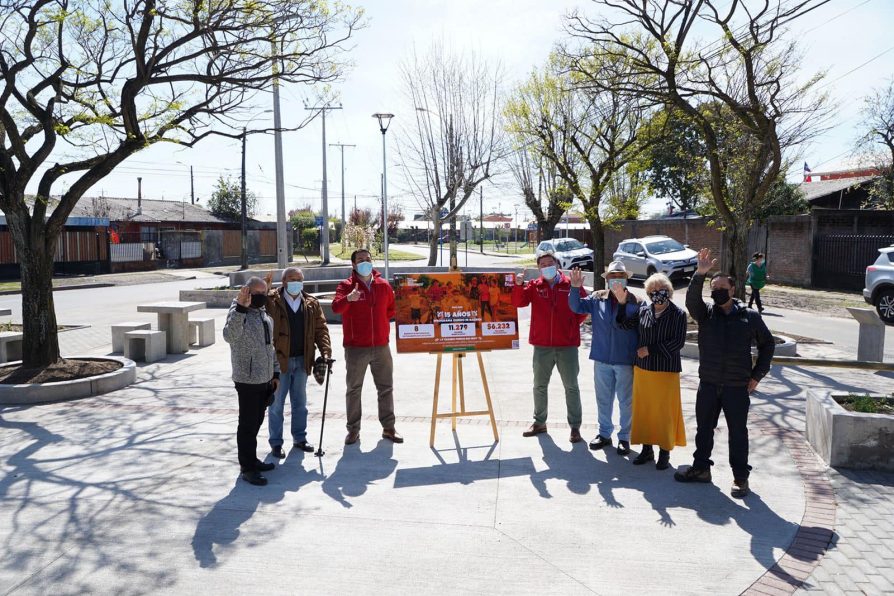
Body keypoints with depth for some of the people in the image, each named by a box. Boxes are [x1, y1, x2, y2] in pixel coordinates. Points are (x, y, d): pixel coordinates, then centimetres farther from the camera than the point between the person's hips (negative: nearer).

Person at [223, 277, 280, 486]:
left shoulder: (265, 315, 13)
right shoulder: (238, 312, -14)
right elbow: (229, 336, -35)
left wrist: (275, 373, 18)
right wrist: (240, 307, -45)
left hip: (265, 380, 8)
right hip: (247, 381, -8)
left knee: (256, 422, 18)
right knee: (248, 425, 0)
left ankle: (251, 459, 32)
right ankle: (247, 468, 10)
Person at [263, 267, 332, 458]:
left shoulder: (311, 304, 5)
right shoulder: (272, 301, -7)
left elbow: (321, 328, 4)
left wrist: (325, 351, -9)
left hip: (302, 360, 4)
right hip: (279, 360, -4)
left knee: (300, 403, 16)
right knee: (276, 404, 6)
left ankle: (300, 439, 29)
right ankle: (276, 443, 17)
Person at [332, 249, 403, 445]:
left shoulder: (383, 285, 6)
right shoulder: (346, 286, -4)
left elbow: (392, 309, 22)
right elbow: (335, 307, -24)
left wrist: (379, 318, 8)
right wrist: (348, 298, -42)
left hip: (381, 346, 3)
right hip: (355, 348, -3)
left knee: (386, 388, 8)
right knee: (354, 389, 6)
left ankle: (388, 428, 19)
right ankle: (353, 429, 17)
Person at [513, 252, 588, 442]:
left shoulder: (571, 284, -2)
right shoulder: (535, 286, 3)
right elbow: (519, 302, -10)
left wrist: (574, 323, -1)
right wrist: (519, 285, -24)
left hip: (567, 345, -2)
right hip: (542, 345, 2)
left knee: (571, 386, 7)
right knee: (539, 385, 14)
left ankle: (575, 426, 18)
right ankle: (539, 422, 29)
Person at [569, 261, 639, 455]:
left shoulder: (634, 301, -9)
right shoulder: (597, 298, 1)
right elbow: (577, 307, -5)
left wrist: (623, 301, -31)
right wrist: (575, 288, -20)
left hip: (625, 359, -3)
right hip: (602, 358, 3)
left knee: (626, 401, 9)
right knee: (603, 399, 16)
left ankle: (624, 437, 24)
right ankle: (604, 433, 32)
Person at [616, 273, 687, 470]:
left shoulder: (678, 314, -7)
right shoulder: (643, 311, 5)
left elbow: (678, 342, -12)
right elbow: (625, 324, 10)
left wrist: (650, 349, -14)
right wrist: (621, 303, -1)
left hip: (667, 370, -4)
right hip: (642, 368, 4)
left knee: (664, 411, 3)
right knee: (643, 408, 9)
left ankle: (664, 452, 17)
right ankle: (647, 448, 23)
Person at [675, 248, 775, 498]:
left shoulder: (749, 316, 0)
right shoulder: (705, 313, 2)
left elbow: (767, 344, 10)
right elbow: (692, 300, -19)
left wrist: (757, 375, 4)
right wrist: (700, 274, -33)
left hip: (738, 386, -2)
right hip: (708, 384, 2)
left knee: (738, 432, 6)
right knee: (704, 428, 13)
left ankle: (740, 477, 17)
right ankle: (701, 468, 29)